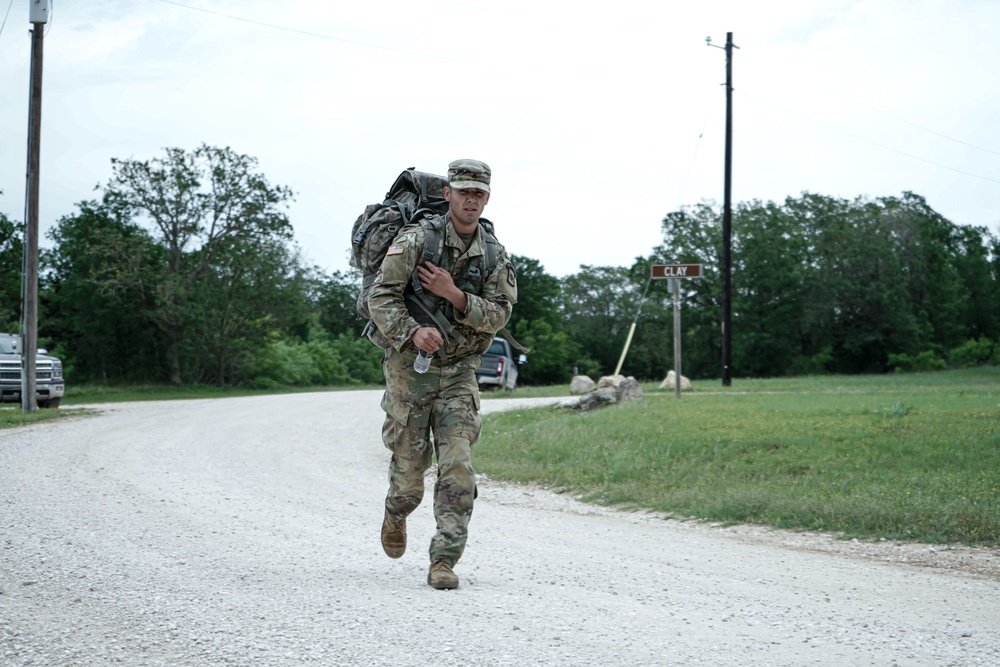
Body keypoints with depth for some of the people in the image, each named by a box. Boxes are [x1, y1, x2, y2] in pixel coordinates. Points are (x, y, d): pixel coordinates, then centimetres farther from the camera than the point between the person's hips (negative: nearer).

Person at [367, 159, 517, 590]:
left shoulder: (495, 257, 3)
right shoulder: (416, 240, -8)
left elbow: (498, 315, -3)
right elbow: (381, 297, -12)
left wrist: (453, 294, -17)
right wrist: (413, 331, -28)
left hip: (459, 374, 2)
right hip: (410, 366, -2)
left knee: (457, 469, -9)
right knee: (410, 469, 6)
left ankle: (444, 562, -6)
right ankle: (395, 515, 41)